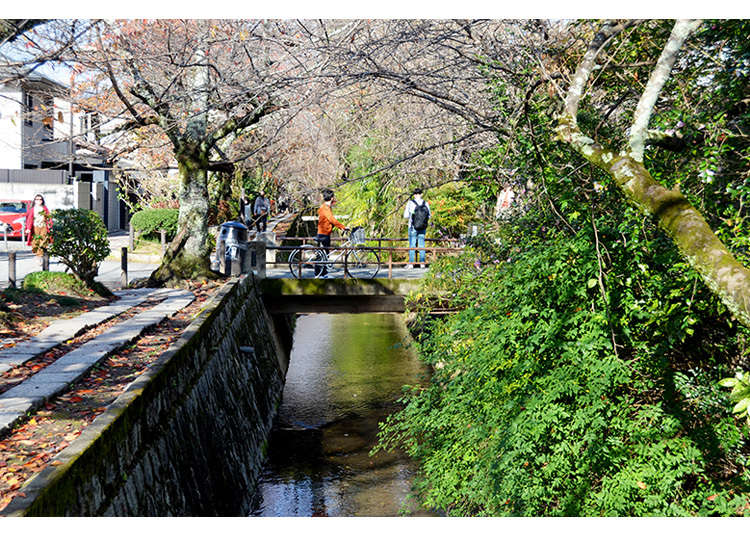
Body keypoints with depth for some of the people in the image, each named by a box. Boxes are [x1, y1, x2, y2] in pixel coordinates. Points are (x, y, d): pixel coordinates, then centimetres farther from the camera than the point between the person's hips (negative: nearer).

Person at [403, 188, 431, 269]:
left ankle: (411, 263, 1)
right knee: (421, 245, 10)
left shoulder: (410, 203, -9)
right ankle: (422, 262, 10)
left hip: (413, 228, -3)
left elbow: (406, 216, -5)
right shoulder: (425, 203, -1)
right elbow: (429, 216, 7)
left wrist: (405, 210, 14)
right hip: (423, 228, 3)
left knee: (412, 245, 2)